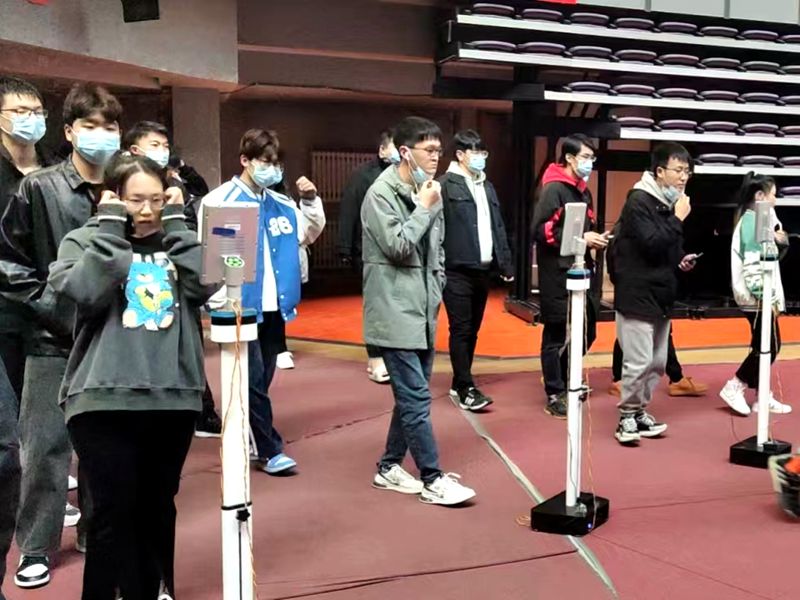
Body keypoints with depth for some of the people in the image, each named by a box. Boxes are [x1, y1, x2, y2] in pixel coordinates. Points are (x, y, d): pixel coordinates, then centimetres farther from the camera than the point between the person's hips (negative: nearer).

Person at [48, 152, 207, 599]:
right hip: (104, 398, -3)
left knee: (158, 505, 15)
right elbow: (84, 292, -15)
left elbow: (205, 286, -7)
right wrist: (109, 225, -8)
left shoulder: (176, 242, 12)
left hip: (173, 396, 3)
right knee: (115, 509, -1)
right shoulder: (85, 240, 5)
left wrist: (177, 222, -2)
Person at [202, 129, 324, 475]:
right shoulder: (219, 200, -7)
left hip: (274, 305, 6)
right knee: (253, 380, -2)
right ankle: (270, 451, 6)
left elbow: (310, 233, 19)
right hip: (241, 305, -6)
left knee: (263, 379, 13)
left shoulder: (280, 204, 10)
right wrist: (221, 299, -17)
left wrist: (311, 201, 2)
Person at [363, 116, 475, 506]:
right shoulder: (382, 193, -11)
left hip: (422, 313, 8)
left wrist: (435, 294, 12)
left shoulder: (428, 191, 11)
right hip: (395, 314, -8)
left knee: (411, 396, 14)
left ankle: (389, 467, 27)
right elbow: (398, 246, -20)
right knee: (416, 398, -6)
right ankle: (432, 480, 4)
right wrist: (425, 207, -12)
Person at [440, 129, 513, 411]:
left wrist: (506, 264, 13)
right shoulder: (445, 185, -7)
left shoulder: (488, 187, 17)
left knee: (473, 330, 12)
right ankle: (466, 389, 4)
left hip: (483, 269, 7)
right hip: (457, 271, -7)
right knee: (461, 330, -2)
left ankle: (459, 383, 23)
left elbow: (498, 227, 18)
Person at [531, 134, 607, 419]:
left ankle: (566, 380, 32)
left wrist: (594, 239, 7)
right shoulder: (554, 189, -11)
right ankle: (555, 396, 8)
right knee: (558, 335, -1)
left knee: (586, 332, 14)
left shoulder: (583, 191, 16)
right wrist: (580, 238, -19)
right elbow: (541, 230, -19)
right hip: (558, 275, -9)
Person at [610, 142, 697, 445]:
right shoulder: (639, 201, -13)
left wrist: (681, 260, 6)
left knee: (658, 361, 12)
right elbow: (651, 244, -23)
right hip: (637, 295, -9)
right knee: (638, 361, -8)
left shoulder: (669, 202, 13)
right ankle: (627, 417, 8)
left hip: (661, 295, 9)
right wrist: (678, 218, -16)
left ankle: (639, 411, 25)